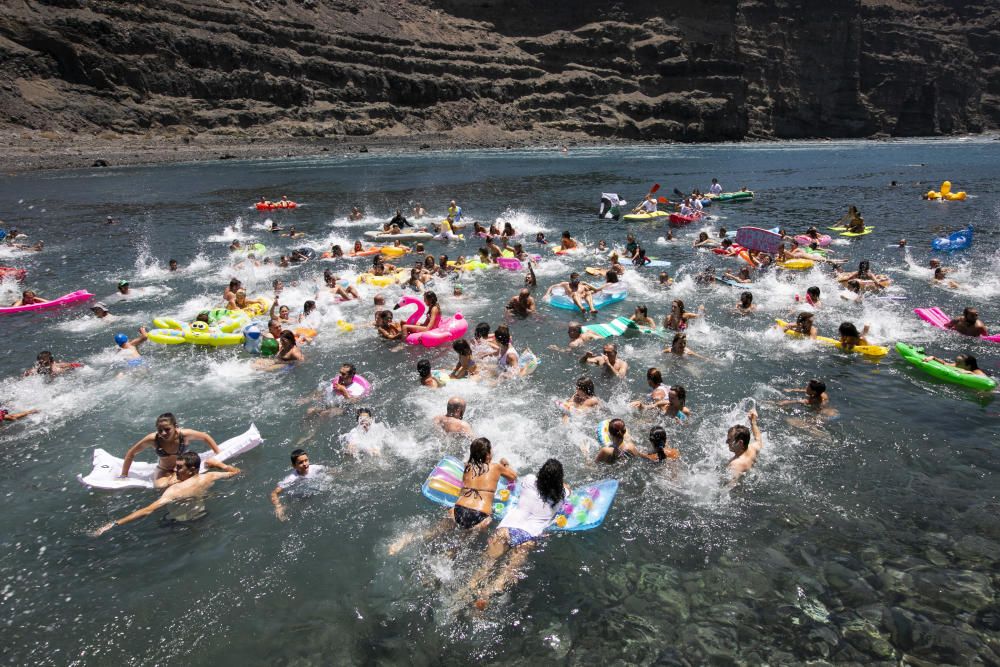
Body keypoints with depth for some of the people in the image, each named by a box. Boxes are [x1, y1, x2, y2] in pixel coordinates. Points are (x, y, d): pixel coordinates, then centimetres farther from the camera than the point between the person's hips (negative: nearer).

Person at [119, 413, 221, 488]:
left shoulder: (185, 434, -26)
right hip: (164, 471, 1)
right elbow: (131, 453, -9)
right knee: (160, 486, -31)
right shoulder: (153, 439, -25)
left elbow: (206, 437, -7)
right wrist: (124, 476, -5)